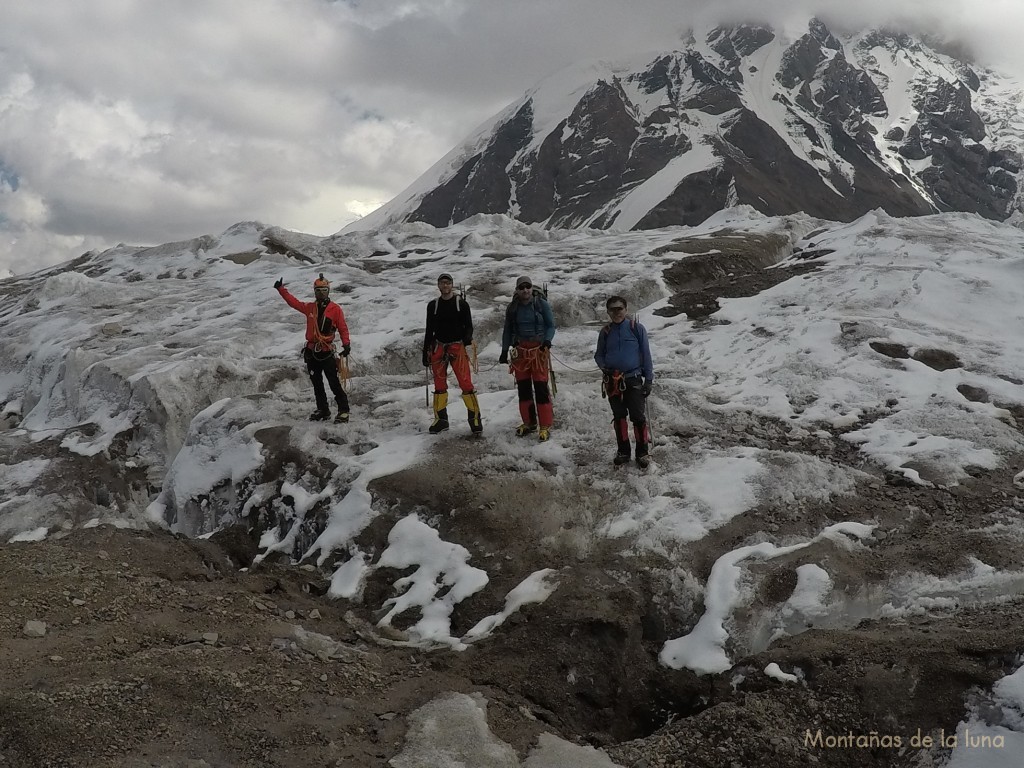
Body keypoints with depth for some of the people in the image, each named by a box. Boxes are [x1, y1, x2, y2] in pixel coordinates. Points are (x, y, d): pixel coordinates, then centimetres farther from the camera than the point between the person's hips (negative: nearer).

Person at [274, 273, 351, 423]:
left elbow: (343, 328, -4)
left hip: (327, 352, -5)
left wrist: (346, 343, -15)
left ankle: (343, 411, -7)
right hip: (311, 352, 5)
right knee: (317, 384, 12)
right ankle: (323, 410, 23)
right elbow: (293, 302, 17)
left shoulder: (335, 309, -3)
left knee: (334, 383, -10)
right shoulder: (309, 307, 9)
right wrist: (281, 289, 14)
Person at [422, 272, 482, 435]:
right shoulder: (433, 305, 10)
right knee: (439, 385, 4)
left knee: (466, 383, -11)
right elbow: (429, 330, 15)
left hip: (458, 347, -3)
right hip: (438, 347, 3)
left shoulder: (461, 303, 2)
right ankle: (441, 420, 13)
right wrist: (426, 353, 12)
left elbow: (468, 326, 2)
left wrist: (467, 339, -19)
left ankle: (475, 418, -4)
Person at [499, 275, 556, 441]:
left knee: (540, 387, -9)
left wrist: (547, 340, -18)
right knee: (523, 387, 7)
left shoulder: (542, 304, -3)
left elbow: (550, 325, 0)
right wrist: (504, 351, 10)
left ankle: (545, 426, -4)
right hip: (520, 350, 4)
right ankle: (529, 422, 19)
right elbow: (508, 330, 14)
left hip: (539, 349, -4)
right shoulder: (513, 307, 7)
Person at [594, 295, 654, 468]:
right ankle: (623, 451, 23)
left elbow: (646, 355, -1)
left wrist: (649, 379, -4)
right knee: (619, 417, 12)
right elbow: (599, 354, 16)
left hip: (633, 380, -3)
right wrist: (603, 366, -6)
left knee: (638, 417, -6)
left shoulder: (637, 328, -4)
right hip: (612, 382, 4)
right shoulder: (605, 332, 6)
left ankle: (643, 452, 6)